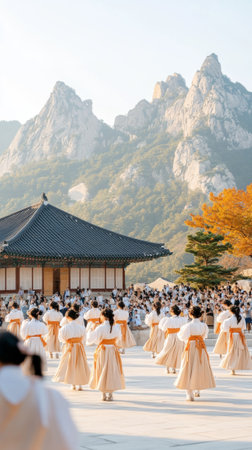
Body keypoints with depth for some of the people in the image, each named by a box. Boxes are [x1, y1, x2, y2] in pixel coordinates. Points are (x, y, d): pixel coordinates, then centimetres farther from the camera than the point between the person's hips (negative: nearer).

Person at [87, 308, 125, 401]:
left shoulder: (100, 328, -15)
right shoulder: (115, 327, -3)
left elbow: (90, 339, -10)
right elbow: (119, 337, 17)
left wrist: (91, 330, 7)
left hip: (102, 351, -3)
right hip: (113, 351, 3)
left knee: (102, 371, 8)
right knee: (112, 370, 12)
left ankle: (104, 394, 9)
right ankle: (110, 394, 13)